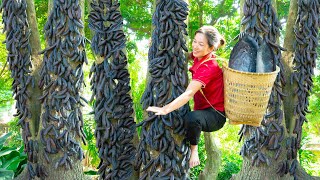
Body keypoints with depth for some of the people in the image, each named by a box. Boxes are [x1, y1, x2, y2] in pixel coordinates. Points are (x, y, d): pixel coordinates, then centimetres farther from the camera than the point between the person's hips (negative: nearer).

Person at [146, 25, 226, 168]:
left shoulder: (209, 66, -26)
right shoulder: (199, 57, -1)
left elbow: (189, 93, -36)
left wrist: (165, 109, -46)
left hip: (216, 115, -9)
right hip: (202, 109, 9)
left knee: (191, 117, -38)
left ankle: (193, 151, -14)